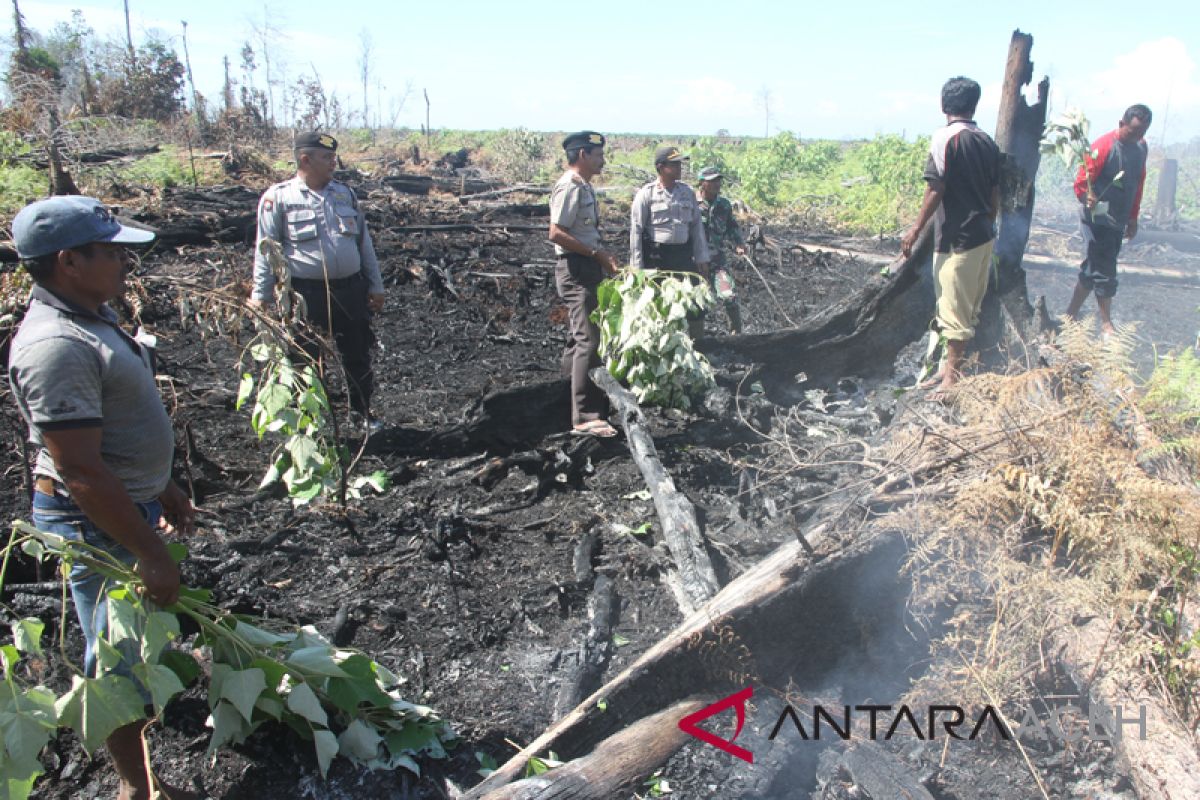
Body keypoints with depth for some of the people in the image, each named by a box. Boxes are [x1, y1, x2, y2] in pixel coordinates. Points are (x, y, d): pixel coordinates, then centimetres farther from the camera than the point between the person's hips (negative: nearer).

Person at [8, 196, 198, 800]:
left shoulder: (92, 317, 6)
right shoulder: (57, 346, -27)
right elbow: (80, 472, -29)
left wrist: (164, 489, 21)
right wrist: (148, 554, -24)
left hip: (128, 503, 9)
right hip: (95, 524, -9)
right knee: (121, 649, 6)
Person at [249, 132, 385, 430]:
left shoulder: (344, 193, 10)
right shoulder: (278, 198, -4)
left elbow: (364, 243, 14)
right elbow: (266, 249, -2)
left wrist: (375, 286, 13)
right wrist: (260, 295, -6)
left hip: (351, 291, 4)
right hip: (307, 294, -4)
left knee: (358, 357, 13)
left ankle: (363, 412, 31)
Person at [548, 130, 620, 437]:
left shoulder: (585, 187, 18)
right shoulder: (569, 187, -12)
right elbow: (557, 234, -21)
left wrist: (604, 258, 13)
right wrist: (596, 253, -18)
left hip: (589, 270, 10)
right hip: (575, 271, -10)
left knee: (583, 338, 15)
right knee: (589, 340, -14)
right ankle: (585, 417, -14)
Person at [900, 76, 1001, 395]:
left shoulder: (945, 138, -12)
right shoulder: (987, 142, 9)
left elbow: (936, 189, -17)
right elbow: (995, 194, 13)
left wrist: (916, 230, -11)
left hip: (957, 239, -8)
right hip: (984, 236, 8)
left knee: (954, 308, -1)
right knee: (970, 307, 14)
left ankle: (953, 374, 5)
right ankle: (953, 364, 25)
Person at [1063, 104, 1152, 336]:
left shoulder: (1140, 146, 7)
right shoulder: (1103, 147, -17)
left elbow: (1138, 184, 17)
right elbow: (1081, 182, -18)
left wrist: (1133, 217, 20)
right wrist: (1087, 198, -40)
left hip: (1118, 221, 7)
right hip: (1098, 220, -7)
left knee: (1092, 270, 12)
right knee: (1104, 273, -4)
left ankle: (1071, 314, 23)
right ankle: (1106, 324, 10)